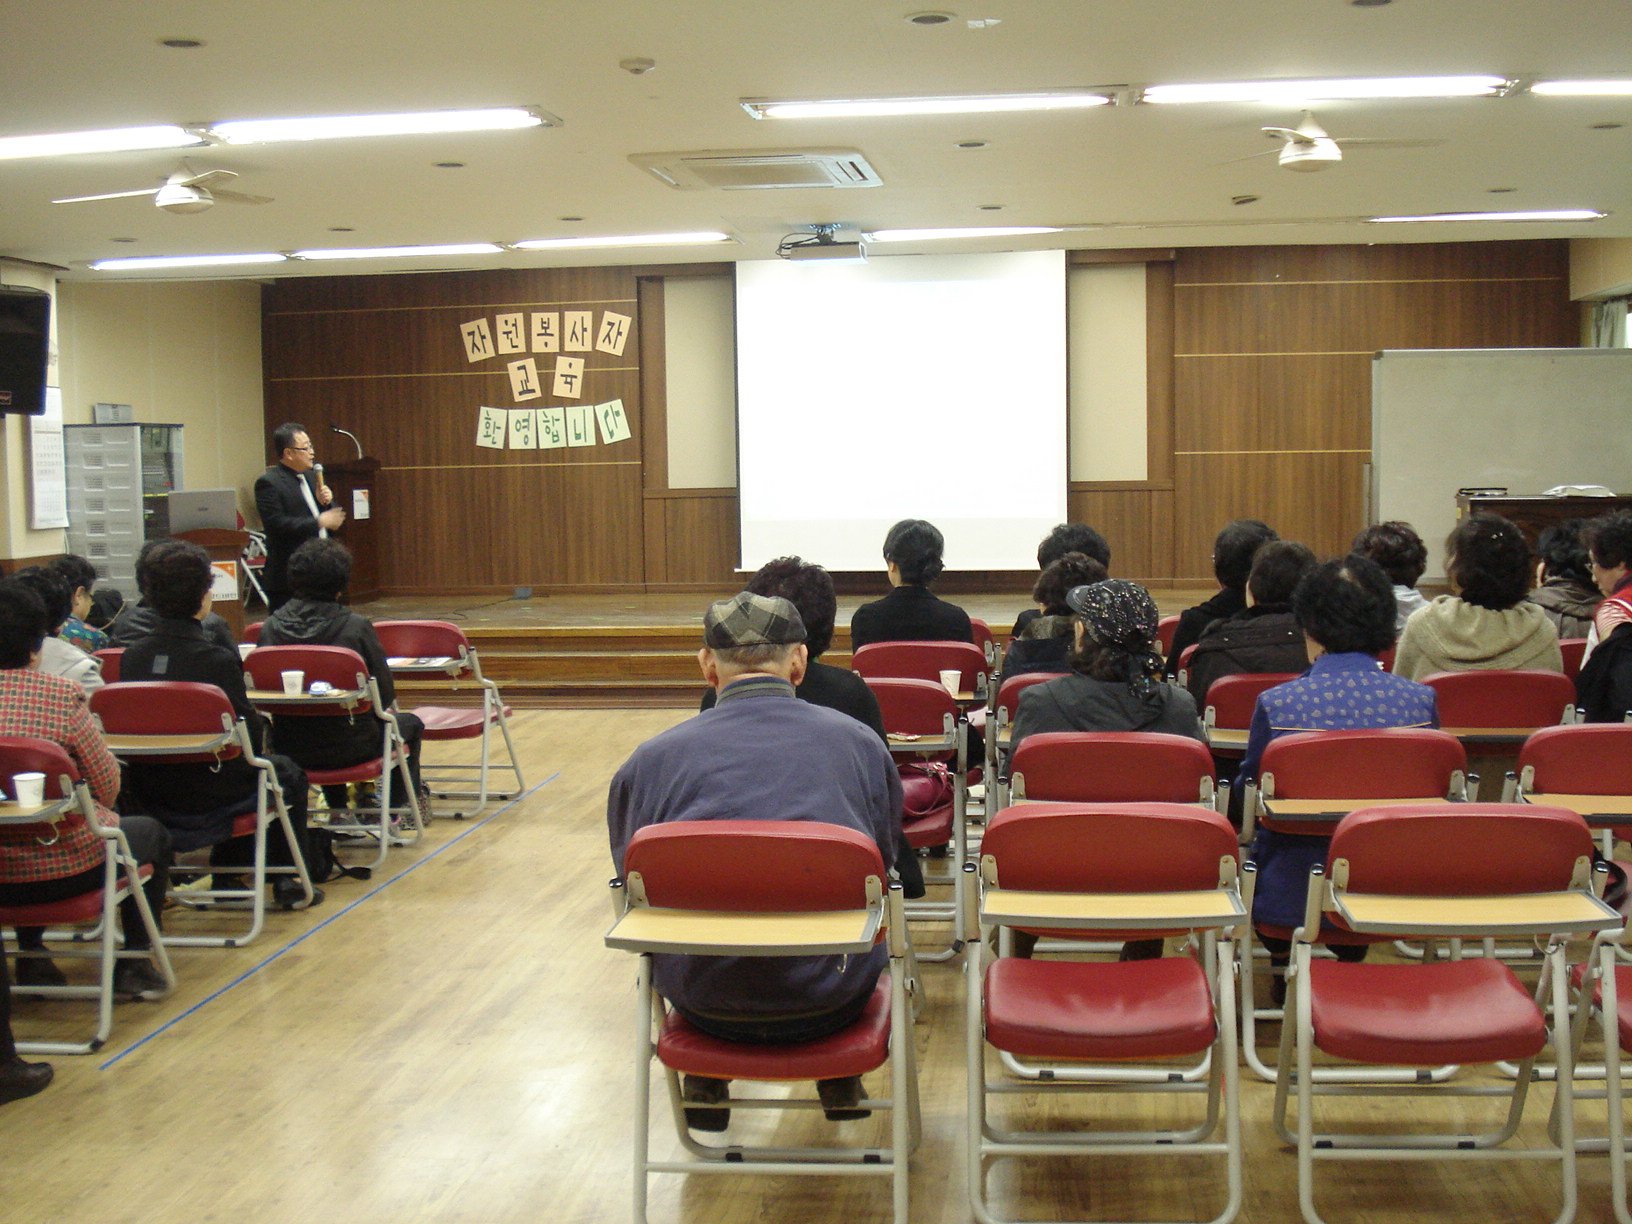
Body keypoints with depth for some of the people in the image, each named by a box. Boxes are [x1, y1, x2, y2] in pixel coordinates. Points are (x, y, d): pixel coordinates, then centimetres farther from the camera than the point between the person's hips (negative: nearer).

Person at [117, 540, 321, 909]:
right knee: (287, 772, 23)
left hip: (148, 799, 6)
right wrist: (261, 724, 8)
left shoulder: (132, 657, -5)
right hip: (208, 801, -6)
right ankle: (289, 884, 29)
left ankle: (226, 879, 43)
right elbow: (252, 737, -16)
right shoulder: (217, 660, -21)